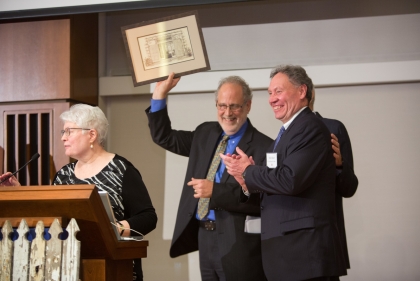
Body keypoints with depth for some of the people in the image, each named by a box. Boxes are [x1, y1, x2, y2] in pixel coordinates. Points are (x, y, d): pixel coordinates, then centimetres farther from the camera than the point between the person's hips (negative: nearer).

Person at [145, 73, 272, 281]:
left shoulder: (263, 147, -11)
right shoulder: (206, 134, 12)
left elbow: (261, 200, -18)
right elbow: (164, 137, 21)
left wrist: (215, 191, -22)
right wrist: (159, 94, 11)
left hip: (238, 246, -7)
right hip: (204, 238, 7)